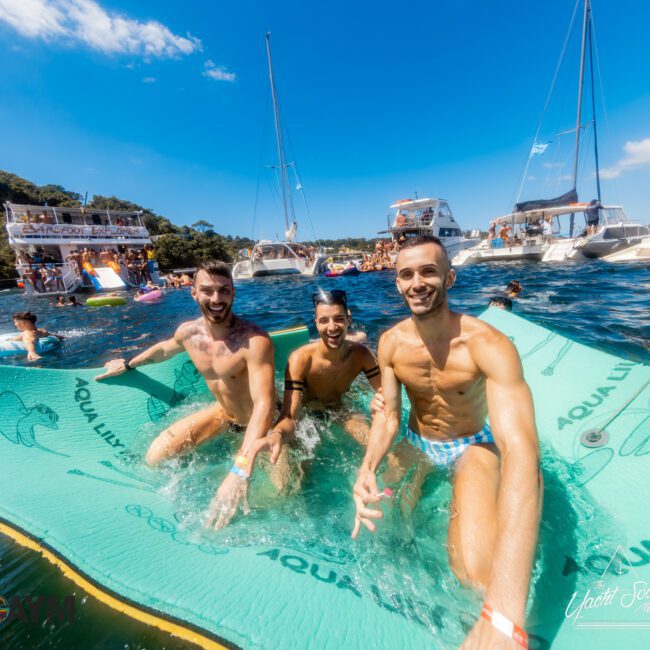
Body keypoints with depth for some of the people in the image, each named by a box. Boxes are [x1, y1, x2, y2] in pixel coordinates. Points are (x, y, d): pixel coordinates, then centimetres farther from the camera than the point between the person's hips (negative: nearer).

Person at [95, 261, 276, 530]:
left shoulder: (255, 341, -34)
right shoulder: (188, 332, -12)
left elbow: (264, 405, -41)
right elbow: (164, 349, 13)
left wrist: (240, 471, -50)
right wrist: (128, 364, 28)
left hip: (259, 420, -4)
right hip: (222, 412, 5)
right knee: (155, 457, 1)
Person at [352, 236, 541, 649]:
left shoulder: (487, 344, -31)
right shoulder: (391, 343, -15)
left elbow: (521, 451, -42)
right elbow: (388, 414, -10)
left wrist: (505, 615, -51)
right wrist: (369, 468, -34)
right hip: (417, 443, 5)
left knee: (478, 576, -23)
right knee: (382, 526, 0)